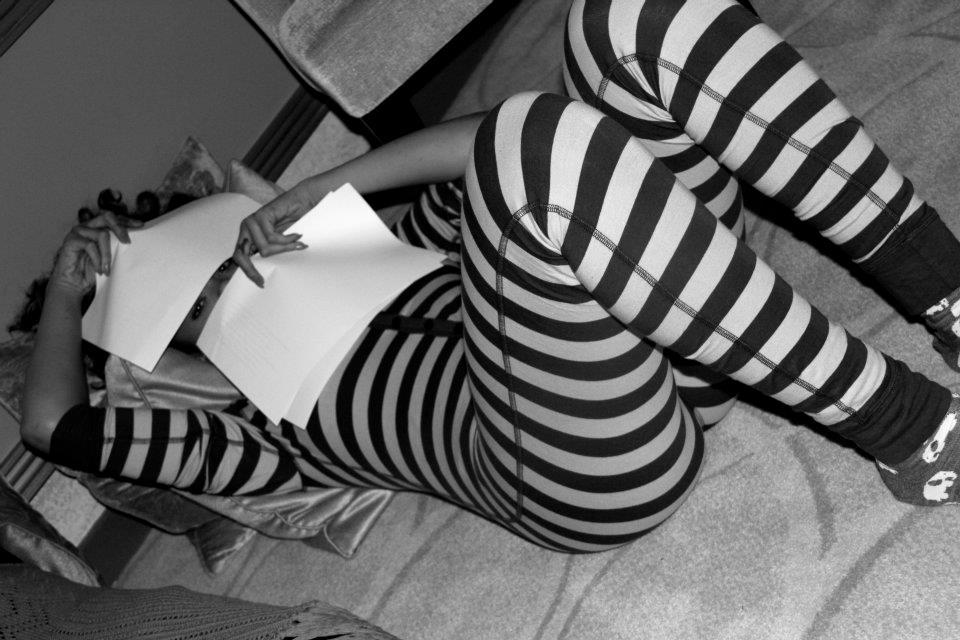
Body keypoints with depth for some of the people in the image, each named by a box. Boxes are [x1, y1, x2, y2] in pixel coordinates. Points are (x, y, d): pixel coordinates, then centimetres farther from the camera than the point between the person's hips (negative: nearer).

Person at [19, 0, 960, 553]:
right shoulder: (268, 422, 17)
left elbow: (478, 143, 21)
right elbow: (54, 422, 15)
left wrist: (324, 188, 9)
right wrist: (68, 284, 29)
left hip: (669, 335, 6)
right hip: (589, 474, -6)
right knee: (540, 144, -34)